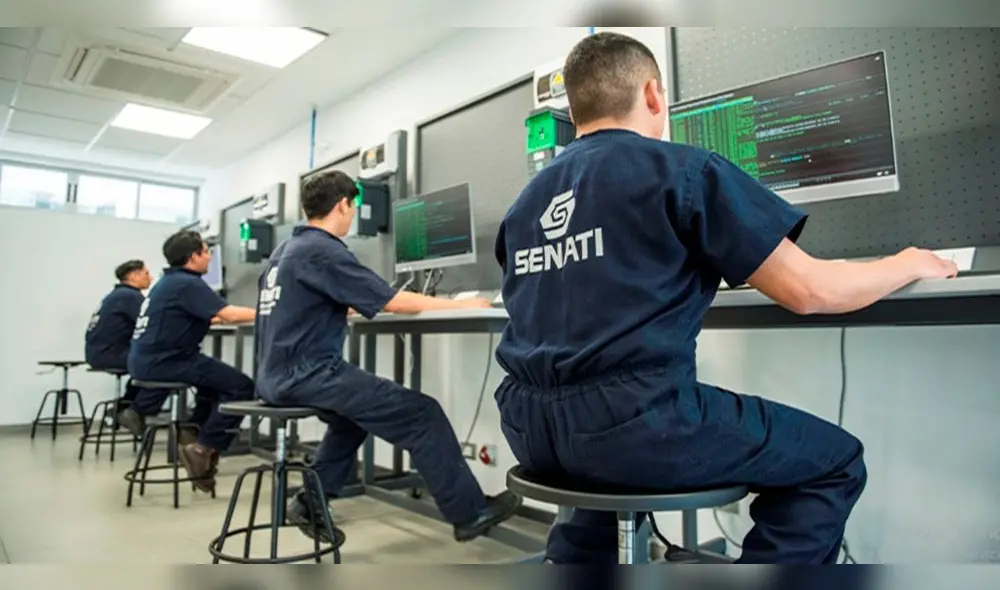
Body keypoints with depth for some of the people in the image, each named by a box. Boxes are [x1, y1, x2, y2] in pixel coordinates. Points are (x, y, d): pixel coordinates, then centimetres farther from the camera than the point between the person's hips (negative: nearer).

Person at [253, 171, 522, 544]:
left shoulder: (286, 250, 14)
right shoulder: (323, 251, -14)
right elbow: (393, 302, -16)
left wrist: (356, 308, 35)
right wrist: (462, 305, -7)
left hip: (279, 374, 10)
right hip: (306, 374, -10)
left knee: (357, 411, 32)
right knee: (422, 414, -6)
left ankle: (312, 500, 25)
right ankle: (469, 514, 4)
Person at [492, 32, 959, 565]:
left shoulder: (527, 198, 14)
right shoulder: (680, 169, -3)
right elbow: (809, 291, -3)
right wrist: (908, 264, 17)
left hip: (530, 426, 7)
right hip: (627, 420, -6)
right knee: (835, 461, 14)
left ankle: (572, 557, 31)